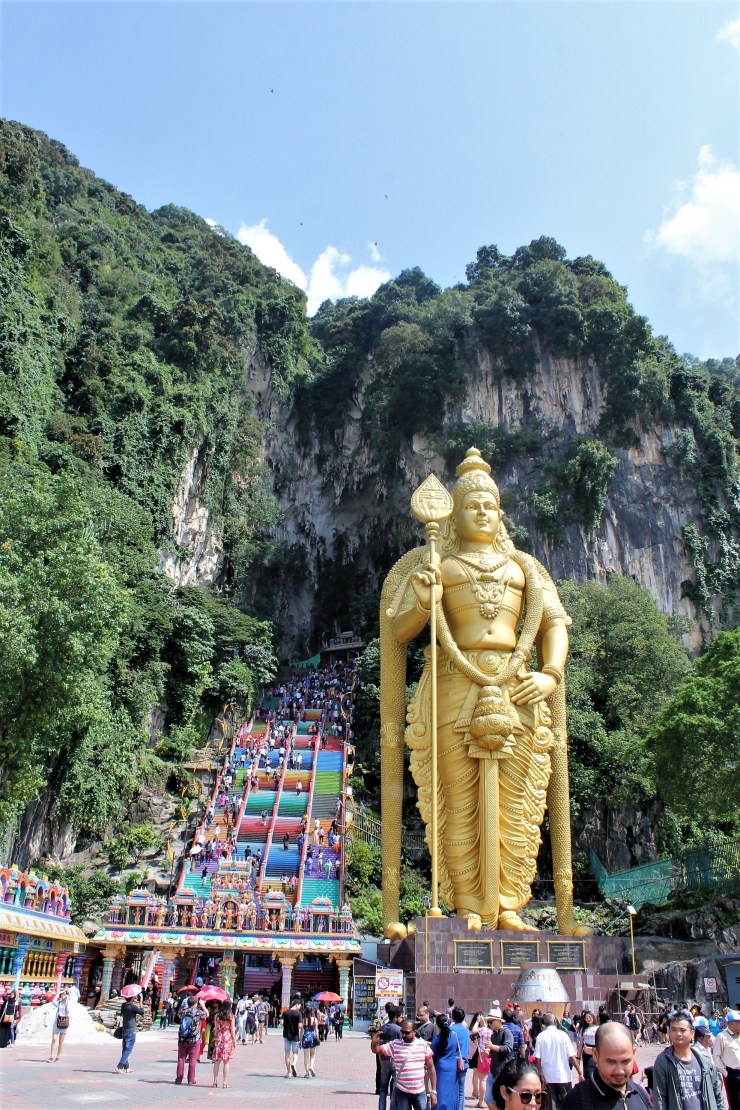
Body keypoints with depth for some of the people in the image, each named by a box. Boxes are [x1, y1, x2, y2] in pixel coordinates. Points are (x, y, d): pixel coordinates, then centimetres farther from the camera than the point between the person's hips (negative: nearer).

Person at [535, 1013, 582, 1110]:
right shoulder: (563, 1035, -6)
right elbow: (572, 1057, -8)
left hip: (548, 1077, 1)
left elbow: (537, 1059, -8)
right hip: (563, 1076, -1)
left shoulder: (540, 1036, -5)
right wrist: (580, 1073, -1)